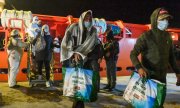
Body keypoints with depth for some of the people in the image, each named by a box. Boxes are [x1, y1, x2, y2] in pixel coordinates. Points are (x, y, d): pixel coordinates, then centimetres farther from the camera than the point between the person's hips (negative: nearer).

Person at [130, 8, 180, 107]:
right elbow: (133, 54, -16)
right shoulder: (146, 36, -13)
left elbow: (171, 56, 15)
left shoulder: (167, 36, 6)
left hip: (162, 76, 6)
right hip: (149, 76, -6)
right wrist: (139, 67, -33)